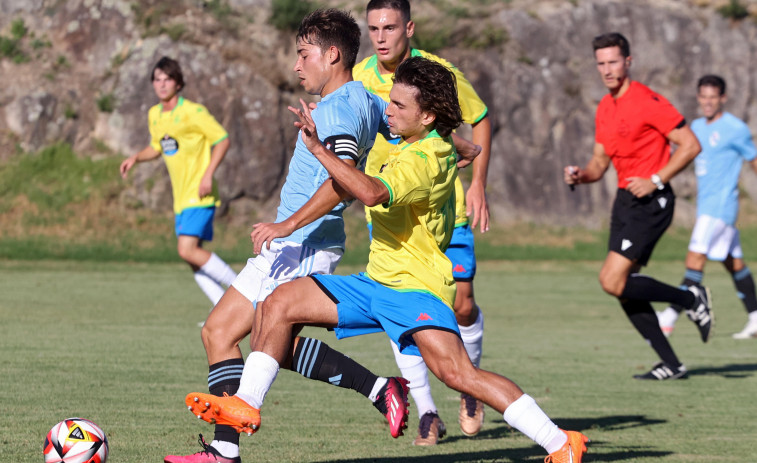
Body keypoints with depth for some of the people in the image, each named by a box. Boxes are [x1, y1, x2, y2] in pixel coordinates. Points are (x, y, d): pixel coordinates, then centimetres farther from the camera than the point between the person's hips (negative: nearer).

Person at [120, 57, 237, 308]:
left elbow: (223, 139, -10)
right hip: (181, 197, 8)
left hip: (199, 194, -8)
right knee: (192, 255, 3)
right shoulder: (154, 115, 11)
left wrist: (208, 175, -18)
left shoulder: (193, 112, -12)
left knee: (187, 250, -20)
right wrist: (136, 158, 8)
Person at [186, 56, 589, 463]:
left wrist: (318, 148, -34)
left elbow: (372, 193, -39)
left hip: (415, 287, -10)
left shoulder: (422, 161, -21)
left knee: (457, 372, -27)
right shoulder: (436, 146, 9)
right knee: (280, 303, 2)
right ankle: (246, 406, 7)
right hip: (377, 281, 10)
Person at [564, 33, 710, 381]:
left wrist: (655, 181, -19)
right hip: (625, 200, 9)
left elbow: (691, 145, -14)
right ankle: (671, 365, 13)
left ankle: (691, 298, 2)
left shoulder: (648, 102, -13)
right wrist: (579, 176, -2)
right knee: (623, 289, 4)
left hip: (651, 202, -9)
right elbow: (600, 163, 20)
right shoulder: (605, 108, 13)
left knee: (613, 281, -16)